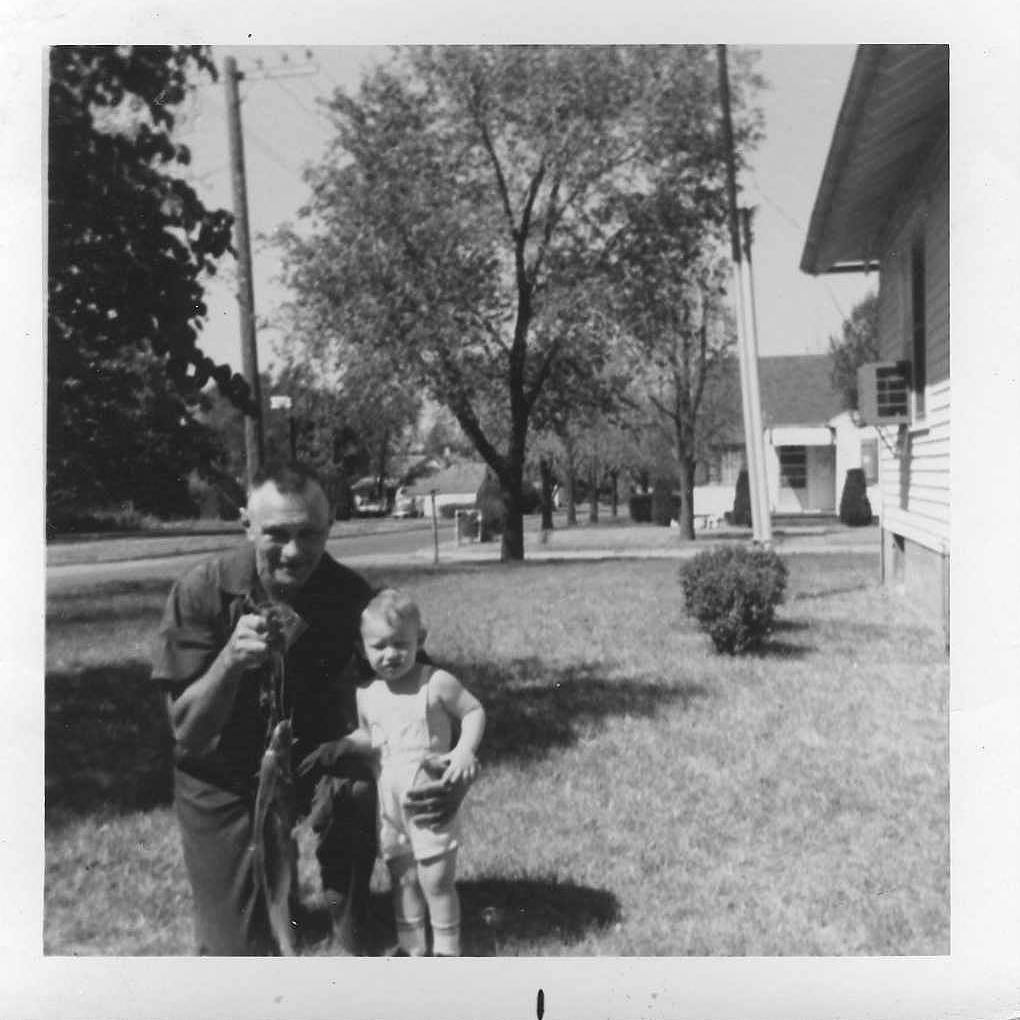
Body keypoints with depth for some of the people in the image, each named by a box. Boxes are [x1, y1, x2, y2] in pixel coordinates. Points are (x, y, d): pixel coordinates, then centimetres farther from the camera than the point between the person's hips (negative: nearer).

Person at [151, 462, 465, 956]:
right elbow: (186, 733, -21)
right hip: (222, 782, -1)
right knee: (240, 951, -6)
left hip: (310, 758, 1)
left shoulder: (350, 595, -19)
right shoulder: (203, 591, -22)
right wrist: (231, 659, -40)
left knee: (357, 788, -32)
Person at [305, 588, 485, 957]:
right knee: (402, 877, 16)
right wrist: (345, 743, -3)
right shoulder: (367, 695, 2)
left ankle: (446, 950, 20)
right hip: (388, 801, 5)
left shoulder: (436, 683, -13)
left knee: (436, 878, 2)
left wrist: (464, 750, -20)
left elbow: (474, 711, -6)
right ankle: (411, 947, 32)